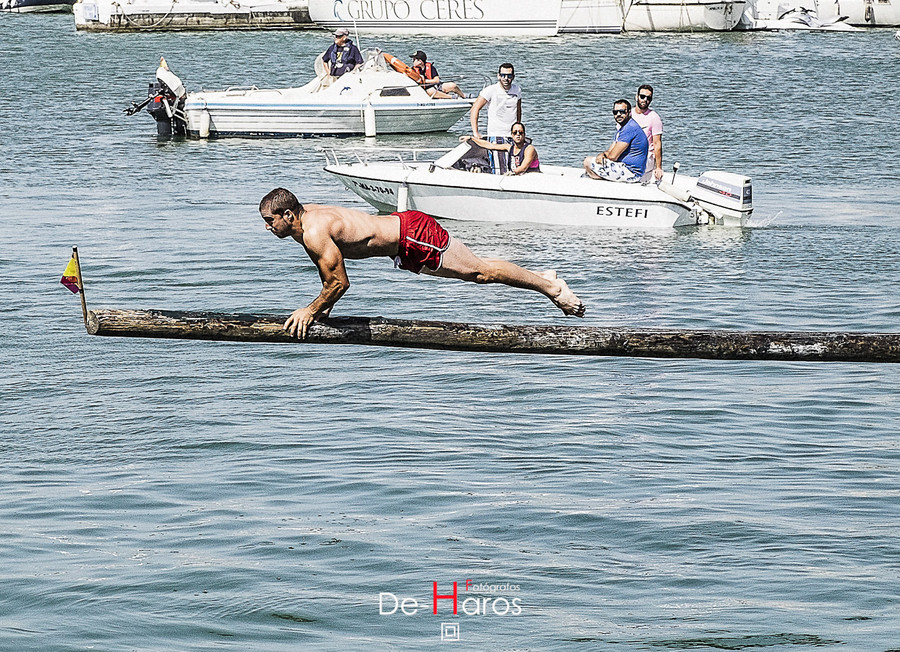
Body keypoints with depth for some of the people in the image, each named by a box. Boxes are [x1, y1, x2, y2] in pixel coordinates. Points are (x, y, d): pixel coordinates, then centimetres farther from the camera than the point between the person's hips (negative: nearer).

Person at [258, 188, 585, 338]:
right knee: (475, 269, 18)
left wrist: (311, 310, -16)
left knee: (481, 272, 0)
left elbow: (340, 282, -25)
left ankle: (549, 286, 11)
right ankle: (541, 278, 30)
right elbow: (327, 270, 17)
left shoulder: (316, 232, -26)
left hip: (414, 236, -9)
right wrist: (324, 305, 11)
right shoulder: (306, 214, 2)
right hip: (399, 226, 9)